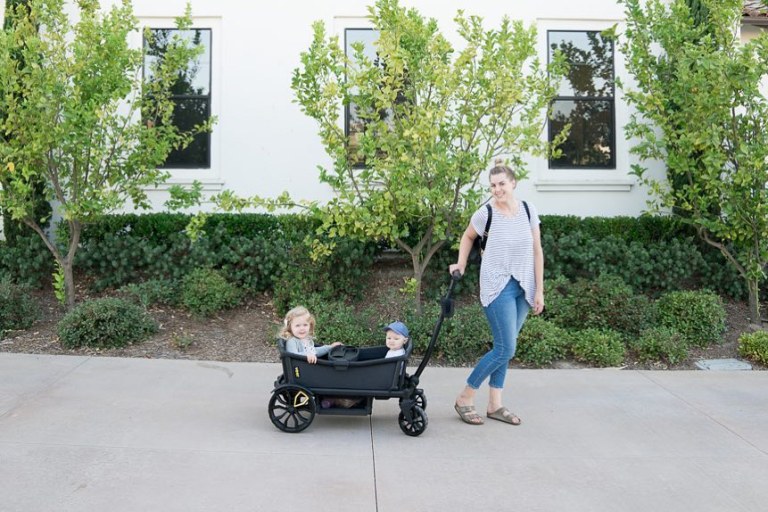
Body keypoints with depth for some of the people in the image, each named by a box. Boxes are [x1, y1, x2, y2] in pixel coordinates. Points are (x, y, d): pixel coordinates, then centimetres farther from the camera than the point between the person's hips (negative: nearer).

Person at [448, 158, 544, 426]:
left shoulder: (528, 211, 1)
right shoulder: (485, 213, -8)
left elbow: (537, 251, 4)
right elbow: (468, 237, 13)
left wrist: (539, 290, 2)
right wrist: (460, 264, 5)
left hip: (523, 287, 4)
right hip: (498, 286, -4)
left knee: (503, 348, 10)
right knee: (506, 349, -9)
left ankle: (495, 405, 19)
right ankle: (465, 399, 3)